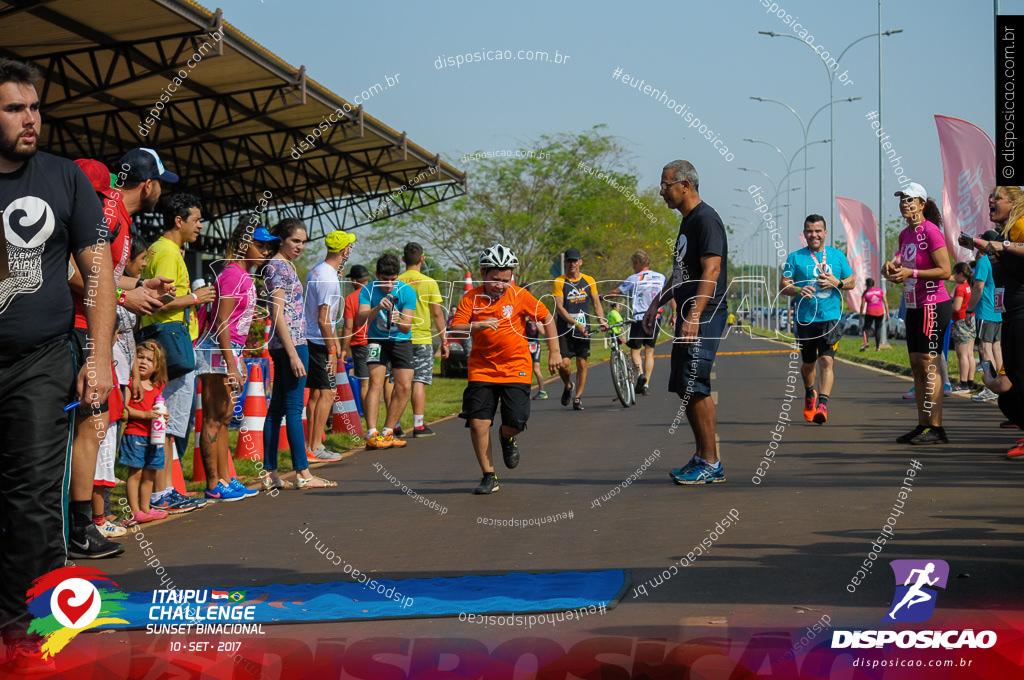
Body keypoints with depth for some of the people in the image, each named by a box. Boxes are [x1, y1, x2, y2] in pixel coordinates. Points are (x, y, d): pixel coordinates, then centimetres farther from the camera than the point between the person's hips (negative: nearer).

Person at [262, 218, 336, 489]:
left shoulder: (285, 265, 18)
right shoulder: (279, 267, -11)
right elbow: (278, 314, -18)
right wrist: (293, 353, -21)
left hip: (287, 344, 10)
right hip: (290, 343, -10)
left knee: (277, 407, 9)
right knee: (294, 407, -7)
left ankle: (269, 472, 11)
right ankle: (303, 474, -5)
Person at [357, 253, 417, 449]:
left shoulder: (407, 291, -14)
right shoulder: (368, 290, -14)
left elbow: (407, 328, -16)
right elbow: (360, 320, -27)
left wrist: (398, 321, -39)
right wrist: (377, 308, -44)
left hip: (401, 341, 2)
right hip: (377, 340, -2)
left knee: (404, 386, -7)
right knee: (376, 382, -18)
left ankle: (387, 432, 5)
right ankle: (371, 434, -24)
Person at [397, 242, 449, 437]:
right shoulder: (429, 283, -3)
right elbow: (437, 313, -3)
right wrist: (444, 341, 3)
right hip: (422, 339, -2)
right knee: (419, 382, -1)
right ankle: (418, 425, -3)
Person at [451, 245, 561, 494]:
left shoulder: (519, 296, -4)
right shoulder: (471, 298, -4)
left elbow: (546, 317, 6)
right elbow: (455, 329, -12)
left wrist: (554, 352, 4)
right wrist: (479, 326, -30)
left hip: (515, 368, -1)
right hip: (481, 368, 1)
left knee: (516, 420, -13)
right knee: (478, 422, -9)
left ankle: (507, 437, 25)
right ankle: (489, 477, 5)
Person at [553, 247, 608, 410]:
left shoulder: (589, 281, 7)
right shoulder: (559, 282, -4)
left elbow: (596, 303, 8)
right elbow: (559, 308, -11)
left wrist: (601, 319, -12)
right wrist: (576, 324, -21)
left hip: (583, 329, 3)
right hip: (564, 329, -3)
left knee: (582, 363, 1)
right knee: (563, 364, -12)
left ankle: (577, 398, 12)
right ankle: (567, 386, 19)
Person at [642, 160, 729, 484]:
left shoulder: (706, 219, -12)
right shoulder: (687, 221, 19)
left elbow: (711, 270, -21)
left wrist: (693, 317, -26)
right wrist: (656, 304, 26)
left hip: (705, 315, -10)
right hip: (690, 314, 10)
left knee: (696, 387, -12)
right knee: (685, 389, 10)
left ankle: (711, 464, -9)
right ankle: (702, 458, 15)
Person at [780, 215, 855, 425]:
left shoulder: (838, 256, 8)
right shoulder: (795, 258, 4)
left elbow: (852, 281, 14)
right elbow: (783, 286, 0)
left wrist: (837, 283, -7)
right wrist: (798, 291, -21)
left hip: (831, 318, -1)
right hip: (805, 319, 1)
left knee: (826, 361, -15)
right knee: (808, 364, 13)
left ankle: (822, 405, -21)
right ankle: (809, 394, 41)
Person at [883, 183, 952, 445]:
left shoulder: (931, 231, -13)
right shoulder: (905, 234, 13)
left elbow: (945, 271, -17)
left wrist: (910, 273, -21)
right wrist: (892, 267, 4)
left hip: (933, 306, -9)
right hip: (914, 307, 9)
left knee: (929, 365, -10)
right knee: (916, 365, 8)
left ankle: (936, 428, -9)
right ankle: (922, 425, 12)